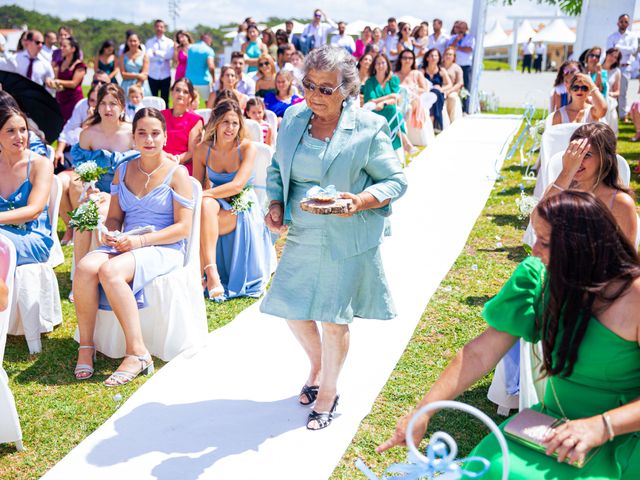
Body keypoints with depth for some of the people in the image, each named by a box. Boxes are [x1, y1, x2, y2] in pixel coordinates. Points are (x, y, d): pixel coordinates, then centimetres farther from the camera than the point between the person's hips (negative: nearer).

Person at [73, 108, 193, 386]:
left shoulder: (177, 173, -1)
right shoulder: (123, 171, 15)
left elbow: (183, 228, -7)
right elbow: (114, 217, 18)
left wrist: (140, 241, -17)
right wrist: (110, 234, -7)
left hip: (164, 248, -5)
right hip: (124, 245, 5)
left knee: (111, 271, -34)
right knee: (85, 267, -27)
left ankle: (137, 352, -29)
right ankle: (85, 347, -16)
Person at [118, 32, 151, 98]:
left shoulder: (144, 55, 4)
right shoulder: (123, 56, 8)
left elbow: (145, 74, -3)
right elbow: (123, 74, 0)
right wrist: (137, 75, -11)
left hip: (141, 86, -1)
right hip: (127, 86, 1)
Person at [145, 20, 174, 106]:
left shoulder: (169, 42, 7)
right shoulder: (149, 42, 7)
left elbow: (169, 55, -9)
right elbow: (148, 56, -7)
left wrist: (156, 52, -9)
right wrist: (162, 56, -10)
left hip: (165, 75, 0)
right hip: (153, 75, 0)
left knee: (165, 100, 3)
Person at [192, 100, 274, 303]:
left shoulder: (247, 147, -12)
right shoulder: (202, 150, -2)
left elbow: (238, 185, -23)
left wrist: (204, 194, -28)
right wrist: (204, 198, -17)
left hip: (243, 210, -3)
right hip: (218, 207, 3)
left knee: (205, 204, -30)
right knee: (205, 205, -32)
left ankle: (202, 274, -22)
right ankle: (211, 272, -31)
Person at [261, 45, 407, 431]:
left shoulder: (369, 128, -10)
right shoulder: (293, 119, 4)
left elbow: (396, 181, -7)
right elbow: (276, 169, 14)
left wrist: (361, 201, -24)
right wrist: (276, 204, -4)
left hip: (347, 241, -4)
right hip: (301, 237, 5)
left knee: (333, 319, 3)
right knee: (292, 308, 8)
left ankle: (329, 390, 28)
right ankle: (317, 366, 39)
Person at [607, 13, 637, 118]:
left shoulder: (632, 36, 10)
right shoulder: (611, 37, 9)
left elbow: (634, 49, -6)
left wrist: (618, 47, -8)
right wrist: (626, 50, -12)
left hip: (625, 67, 0)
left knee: (622, 92, 0)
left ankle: (623, 115, 3)